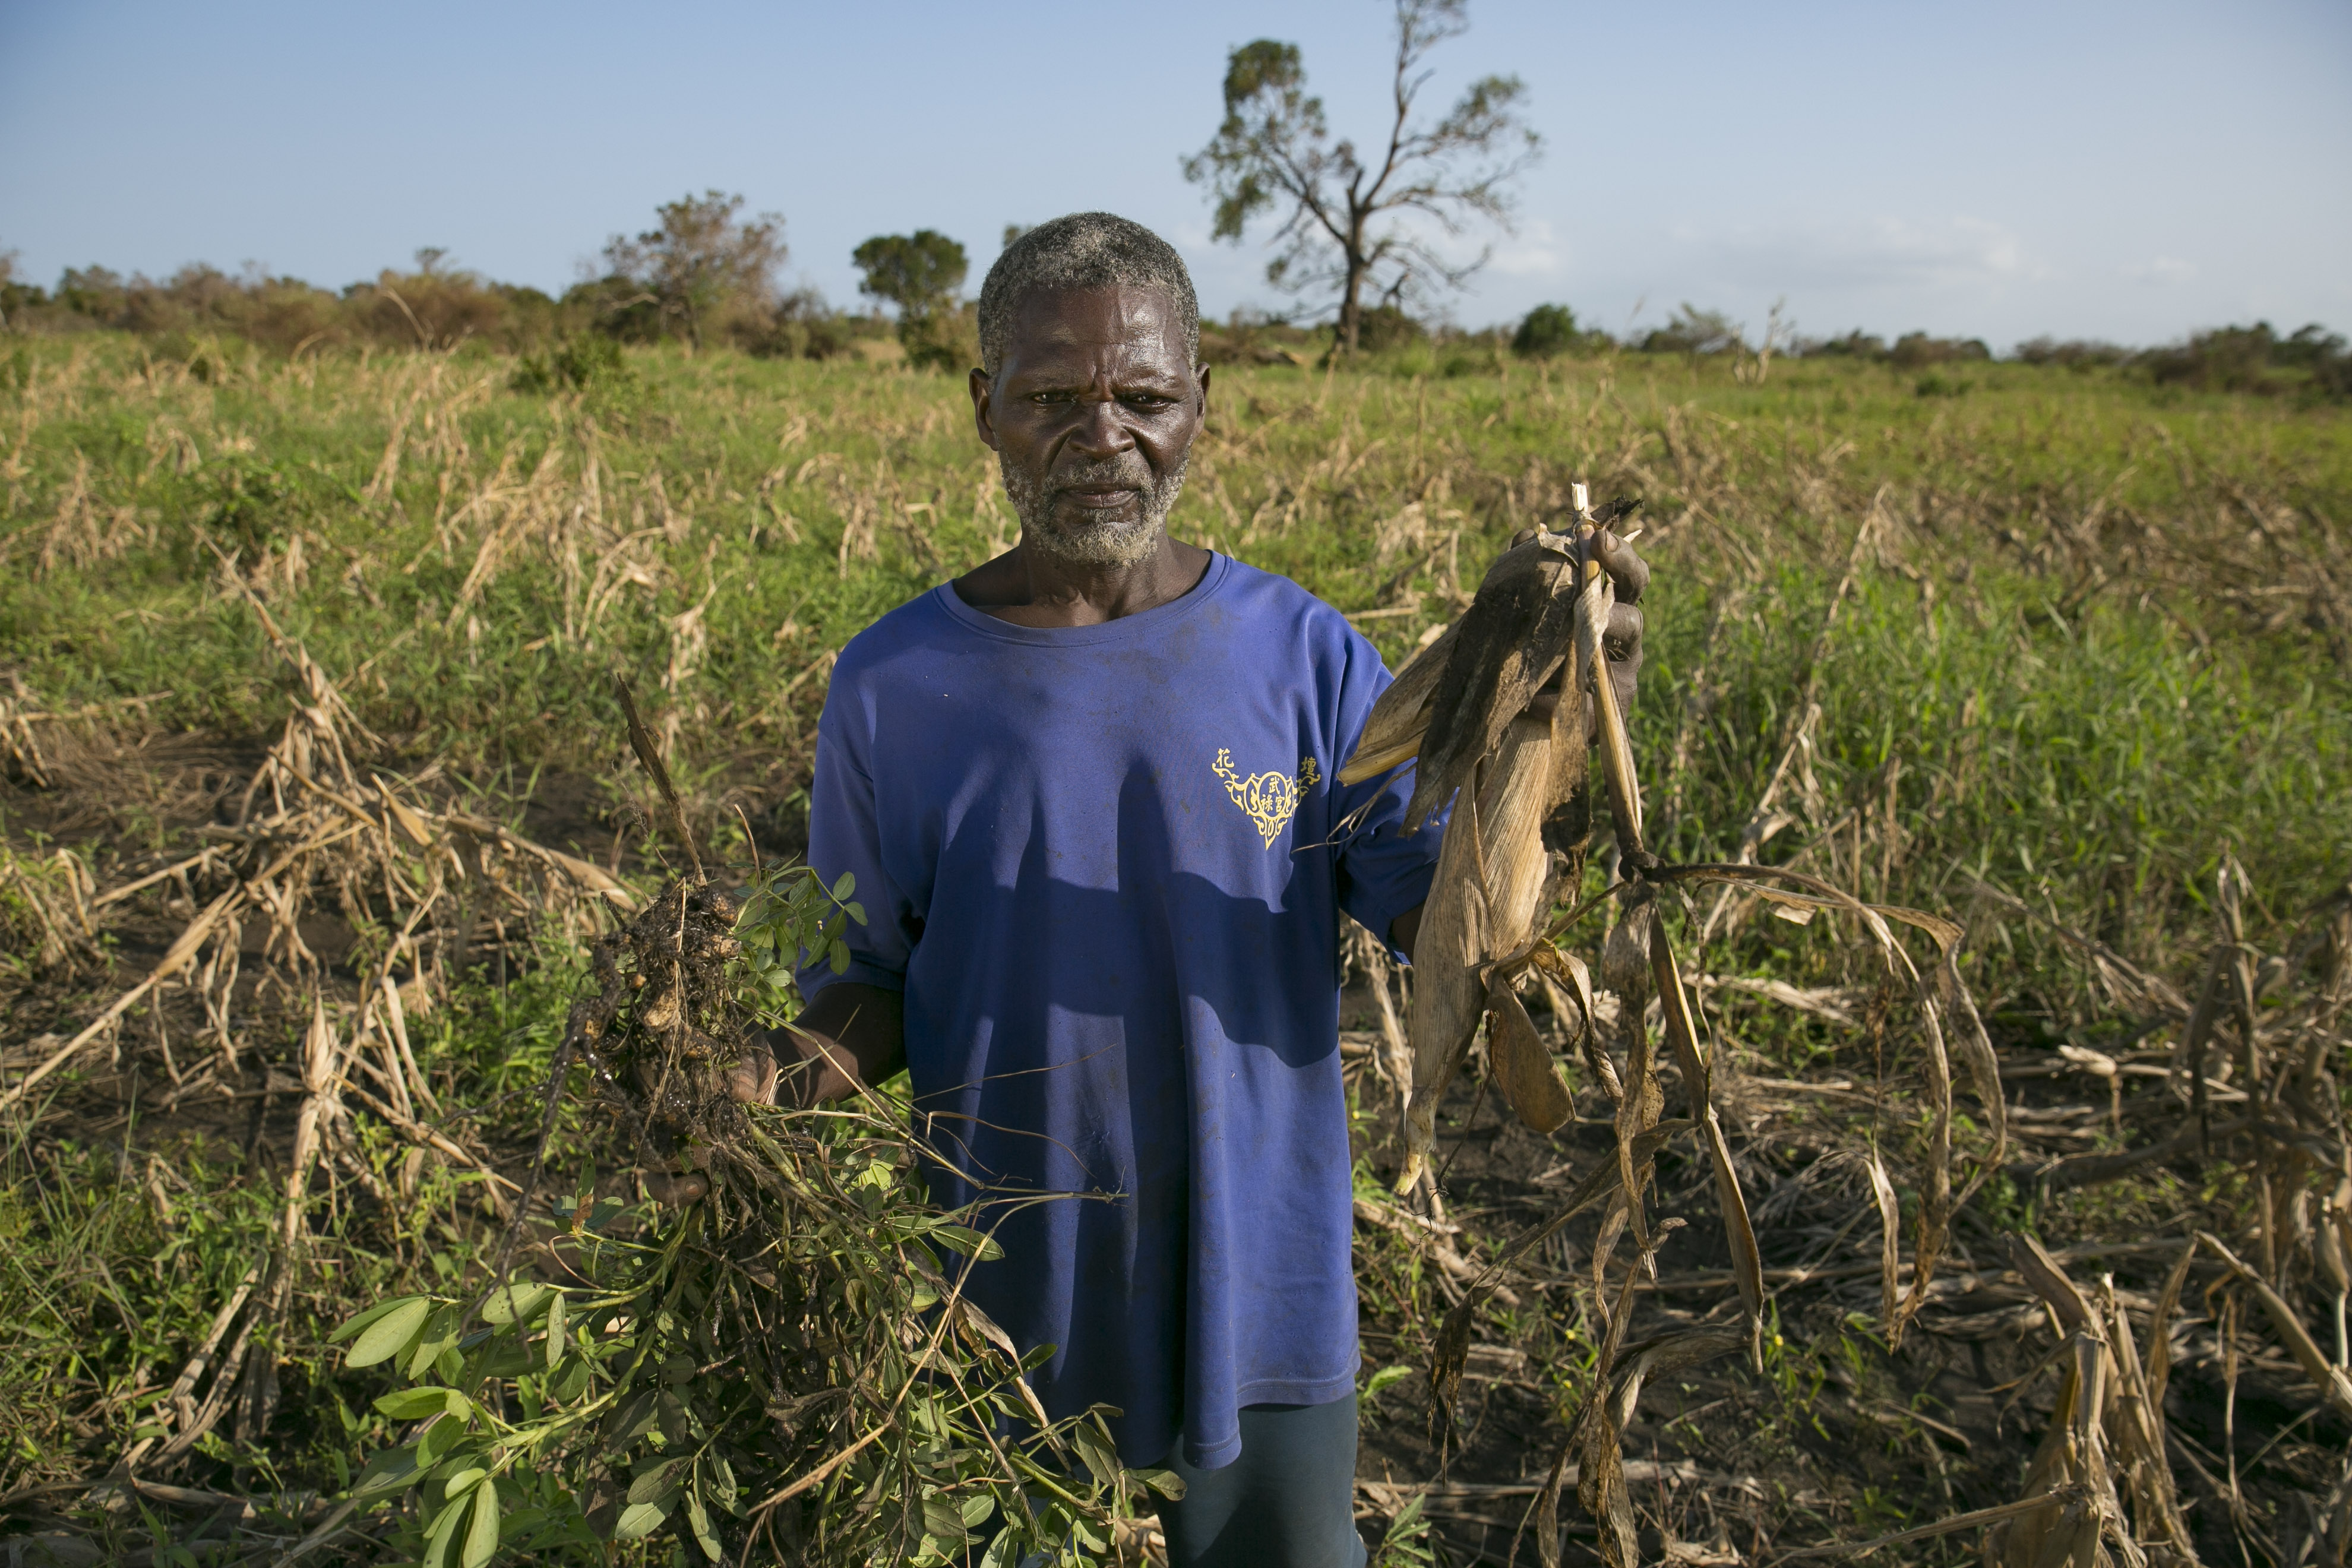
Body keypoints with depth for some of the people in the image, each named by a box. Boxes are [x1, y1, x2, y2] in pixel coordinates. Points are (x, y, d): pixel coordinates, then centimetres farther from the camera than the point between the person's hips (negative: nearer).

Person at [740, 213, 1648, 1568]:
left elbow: (1447, 931, -11)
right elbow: (871, 980, 1)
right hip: (998, 1313, 0)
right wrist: (791, 1076, -19)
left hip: (1261, 1300, 0)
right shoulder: (894, 685, -7)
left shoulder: (1306, 656, -8)